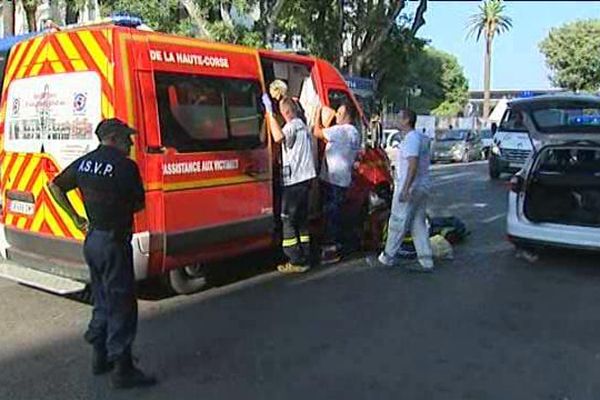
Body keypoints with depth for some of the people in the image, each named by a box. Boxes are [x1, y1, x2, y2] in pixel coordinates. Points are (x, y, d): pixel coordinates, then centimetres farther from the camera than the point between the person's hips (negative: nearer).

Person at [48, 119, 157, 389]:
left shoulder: (83, 163, 7)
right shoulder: (126, 166, -15)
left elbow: (55, 186, 18)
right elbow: (138, 205, -8)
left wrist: (76, 218, 17)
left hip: (91, 239, 8)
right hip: (114, 242, -8)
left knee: (102, 301, 20)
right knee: (122, 305, 0)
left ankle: (100, 357, 30)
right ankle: (122, 369, 6)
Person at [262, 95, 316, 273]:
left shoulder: (292, 126, -12)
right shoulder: (302, 125, 19)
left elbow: (278, 137, -33)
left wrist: (269, 111, -28)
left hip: (294, 180, -9)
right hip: (305, 178, 9)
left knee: (288, 220, -3)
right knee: (301, 219, 14)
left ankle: (296, 262, -2)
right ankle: (305, 258, 17)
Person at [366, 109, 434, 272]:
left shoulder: (411, 138, -15)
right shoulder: (422, 138, 15)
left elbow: (413, 164, -25)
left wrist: (405, 189, -27)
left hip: (410, 187, -10)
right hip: (422, 187, 10)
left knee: (398, 223, 0)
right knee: (418, 225, 10)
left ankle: (387, 258, 11)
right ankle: (426, 262, 10)